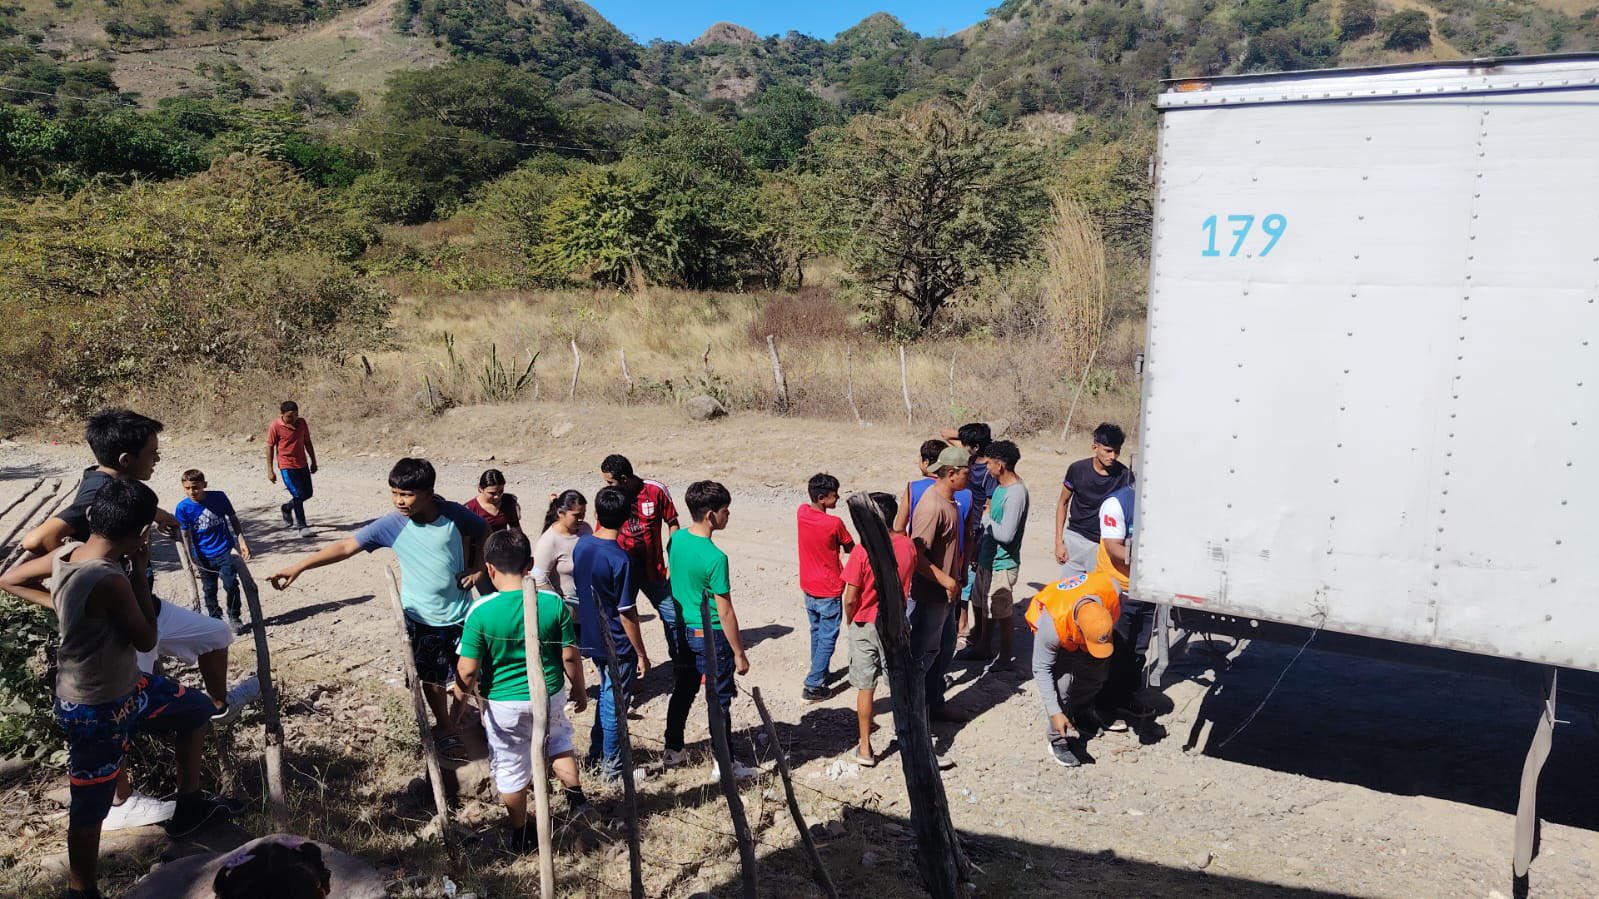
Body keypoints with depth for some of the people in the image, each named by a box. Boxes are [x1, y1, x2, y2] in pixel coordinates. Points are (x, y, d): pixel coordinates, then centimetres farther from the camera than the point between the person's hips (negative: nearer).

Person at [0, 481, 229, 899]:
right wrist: (140, 573, -16)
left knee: (196, 710, 23)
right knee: (91, 806, 9)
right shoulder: (110, 581, -34)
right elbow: (146, 640, -19)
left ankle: (189, 805, 37)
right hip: (96, 710, -9)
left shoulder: (67, 554, -8)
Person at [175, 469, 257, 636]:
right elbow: (185, 536, -3)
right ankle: (215, 619, 30)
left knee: (231, 585, -6)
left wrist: (242, 542, -1)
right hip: (204, 557, 1)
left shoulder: (219, 497, -10)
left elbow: (233, 519, 2)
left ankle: (234, 618, 13)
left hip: (226, 551, -1)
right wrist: (191, 560, -3)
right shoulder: (183, 507, -10)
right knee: (209, 590, 12)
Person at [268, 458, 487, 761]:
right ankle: (445, 727, 35)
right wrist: (298, 567, -20)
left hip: (460, 612, 0)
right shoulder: (391, 525, -16)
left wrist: (477, 567, -8)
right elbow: (346, 546, -15)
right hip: (422, 617, 1)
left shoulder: (454, 514, -16)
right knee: (432, 677, 13)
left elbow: (484, 533, 3)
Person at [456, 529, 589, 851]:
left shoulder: (480, 612, -19)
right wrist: (579, 690, 11)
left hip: (503, 704, -2)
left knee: (510, 770, 17)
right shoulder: (553, 603, -13)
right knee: (558, 743, 32)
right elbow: (570, 656, -6)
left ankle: (520, 835, 31)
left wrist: (462, 692, 7)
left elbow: (468, 670, -15)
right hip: (549, 695, 2)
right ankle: (576, 797, 28)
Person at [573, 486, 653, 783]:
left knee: (607, 693, 26)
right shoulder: (621, 559, -26)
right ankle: (611, 766, 22)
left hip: (591, 638, 7)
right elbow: (627, 613, -21)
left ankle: (597, 749, 39)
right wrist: (642, 654, -11)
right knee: (615, 704, 9)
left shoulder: (581, 544, -5)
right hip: (617, 645, -7)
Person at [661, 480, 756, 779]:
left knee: (682, 692, 21)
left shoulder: (677, 540, -3)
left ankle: (673, 750, 34)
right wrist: (739, 653, -12)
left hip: (682, 630, 7)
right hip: (710, 635, -7)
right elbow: (725, 612, -20)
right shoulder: (715, 558, -25)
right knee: (720, 700, 6)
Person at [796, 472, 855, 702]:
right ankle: (813, 686, 2)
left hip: (808, 588, 7)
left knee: (817, 633, 23)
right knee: (827, 639, 3)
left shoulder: (801, 513, -8)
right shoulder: (834, 524, -23)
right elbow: (850, 549, -8)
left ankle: (820, 674, 37)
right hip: (829, 591, -7)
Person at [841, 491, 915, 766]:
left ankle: (865, 748, 17)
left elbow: (850, 599, -18)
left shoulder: (862, 551, -21)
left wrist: (851, 622, 0)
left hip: (865, 626, -3)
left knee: (866, 687, 8)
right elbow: (907, 582, 6)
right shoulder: (908, 545, -8)